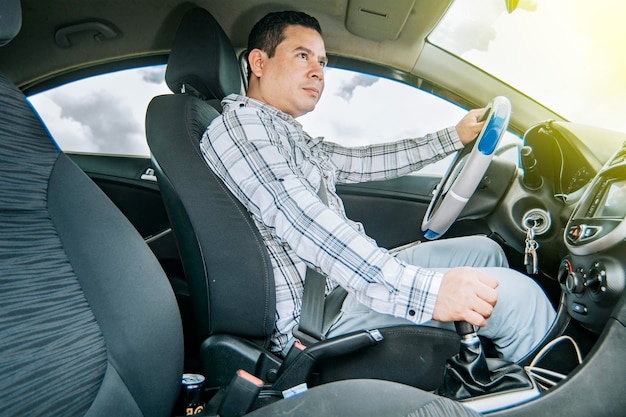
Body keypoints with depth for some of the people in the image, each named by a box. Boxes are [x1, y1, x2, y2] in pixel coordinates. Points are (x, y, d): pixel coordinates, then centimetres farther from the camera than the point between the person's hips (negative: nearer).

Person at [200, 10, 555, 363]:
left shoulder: (292, 136, 18)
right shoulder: (241, 122, -13)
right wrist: (422, 289, -33)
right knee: (514, 293, -16)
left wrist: (455, 136, 19)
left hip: (356, 273, 10)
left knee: (485, 251, 15)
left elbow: (367, 161, 20)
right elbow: (302, 224, -27)